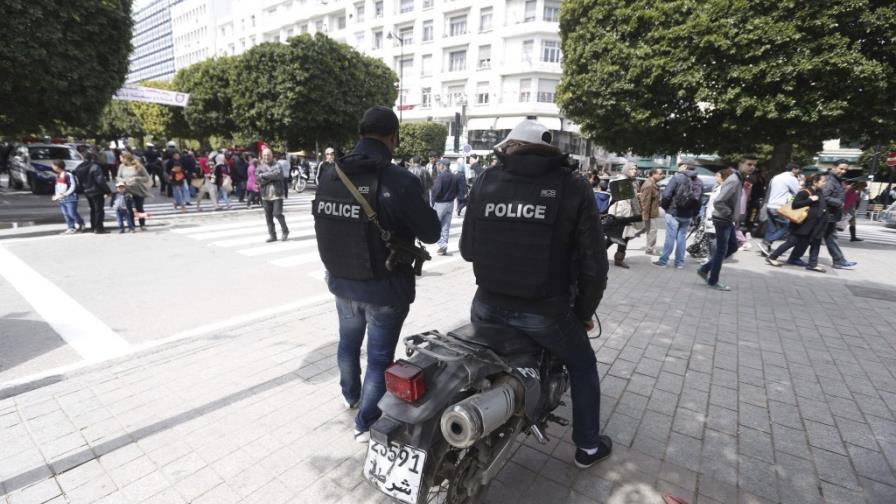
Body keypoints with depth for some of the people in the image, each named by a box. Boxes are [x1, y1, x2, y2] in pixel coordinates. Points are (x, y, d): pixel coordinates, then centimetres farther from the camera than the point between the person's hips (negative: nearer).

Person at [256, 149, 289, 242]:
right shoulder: (260, 167, 9)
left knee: (277, 213, -10)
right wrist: (271, 176, -13)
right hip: (266, 195, 3)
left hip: (277, 194, -3)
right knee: (268, 216, 5)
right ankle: (272, 235, 15)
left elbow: (278, 174, -19)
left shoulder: (277, 165, 1)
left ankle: (285, 230, 13)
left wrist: (264, 175, -11)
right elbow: (258, 179, -6)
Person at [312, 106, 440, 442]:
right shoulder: (400, 182, -23)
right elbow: (431, 233, -12)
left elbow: (325, 224, 8)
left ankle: (350, 395, 52)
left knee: (349, 341, 28)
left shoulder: (329, 175, -5)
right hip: (385, 286, -6)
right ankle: (366, 424, 27)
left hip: (341, 280, 6)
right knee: (379, 356, 12)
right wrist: (421, 205, 6)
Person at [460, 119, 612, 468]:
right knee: (583, 367, 27)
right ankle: (588, 446, 42)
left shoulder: (485, 181, 0)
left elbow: (467, 249, 2)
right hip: (544, 311, -2)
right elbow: (593, 263, -6)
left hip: (488, 306, 3)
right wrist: (584, 312, 10)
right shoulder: (572, 187, -6)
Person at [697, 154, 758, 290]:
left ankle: (705, 269, 22)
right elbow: (718, 202, -31)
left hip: (728, 220, 10)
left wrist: (732, 216, 10)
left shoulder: (740, 180, 10)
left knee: (733, 247, 18)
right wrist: (730, 214, -18)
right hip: (723, 220, -10)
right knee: (721, 251, 1)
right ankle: (713, 281, 14)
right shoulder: (734, 181, -22)